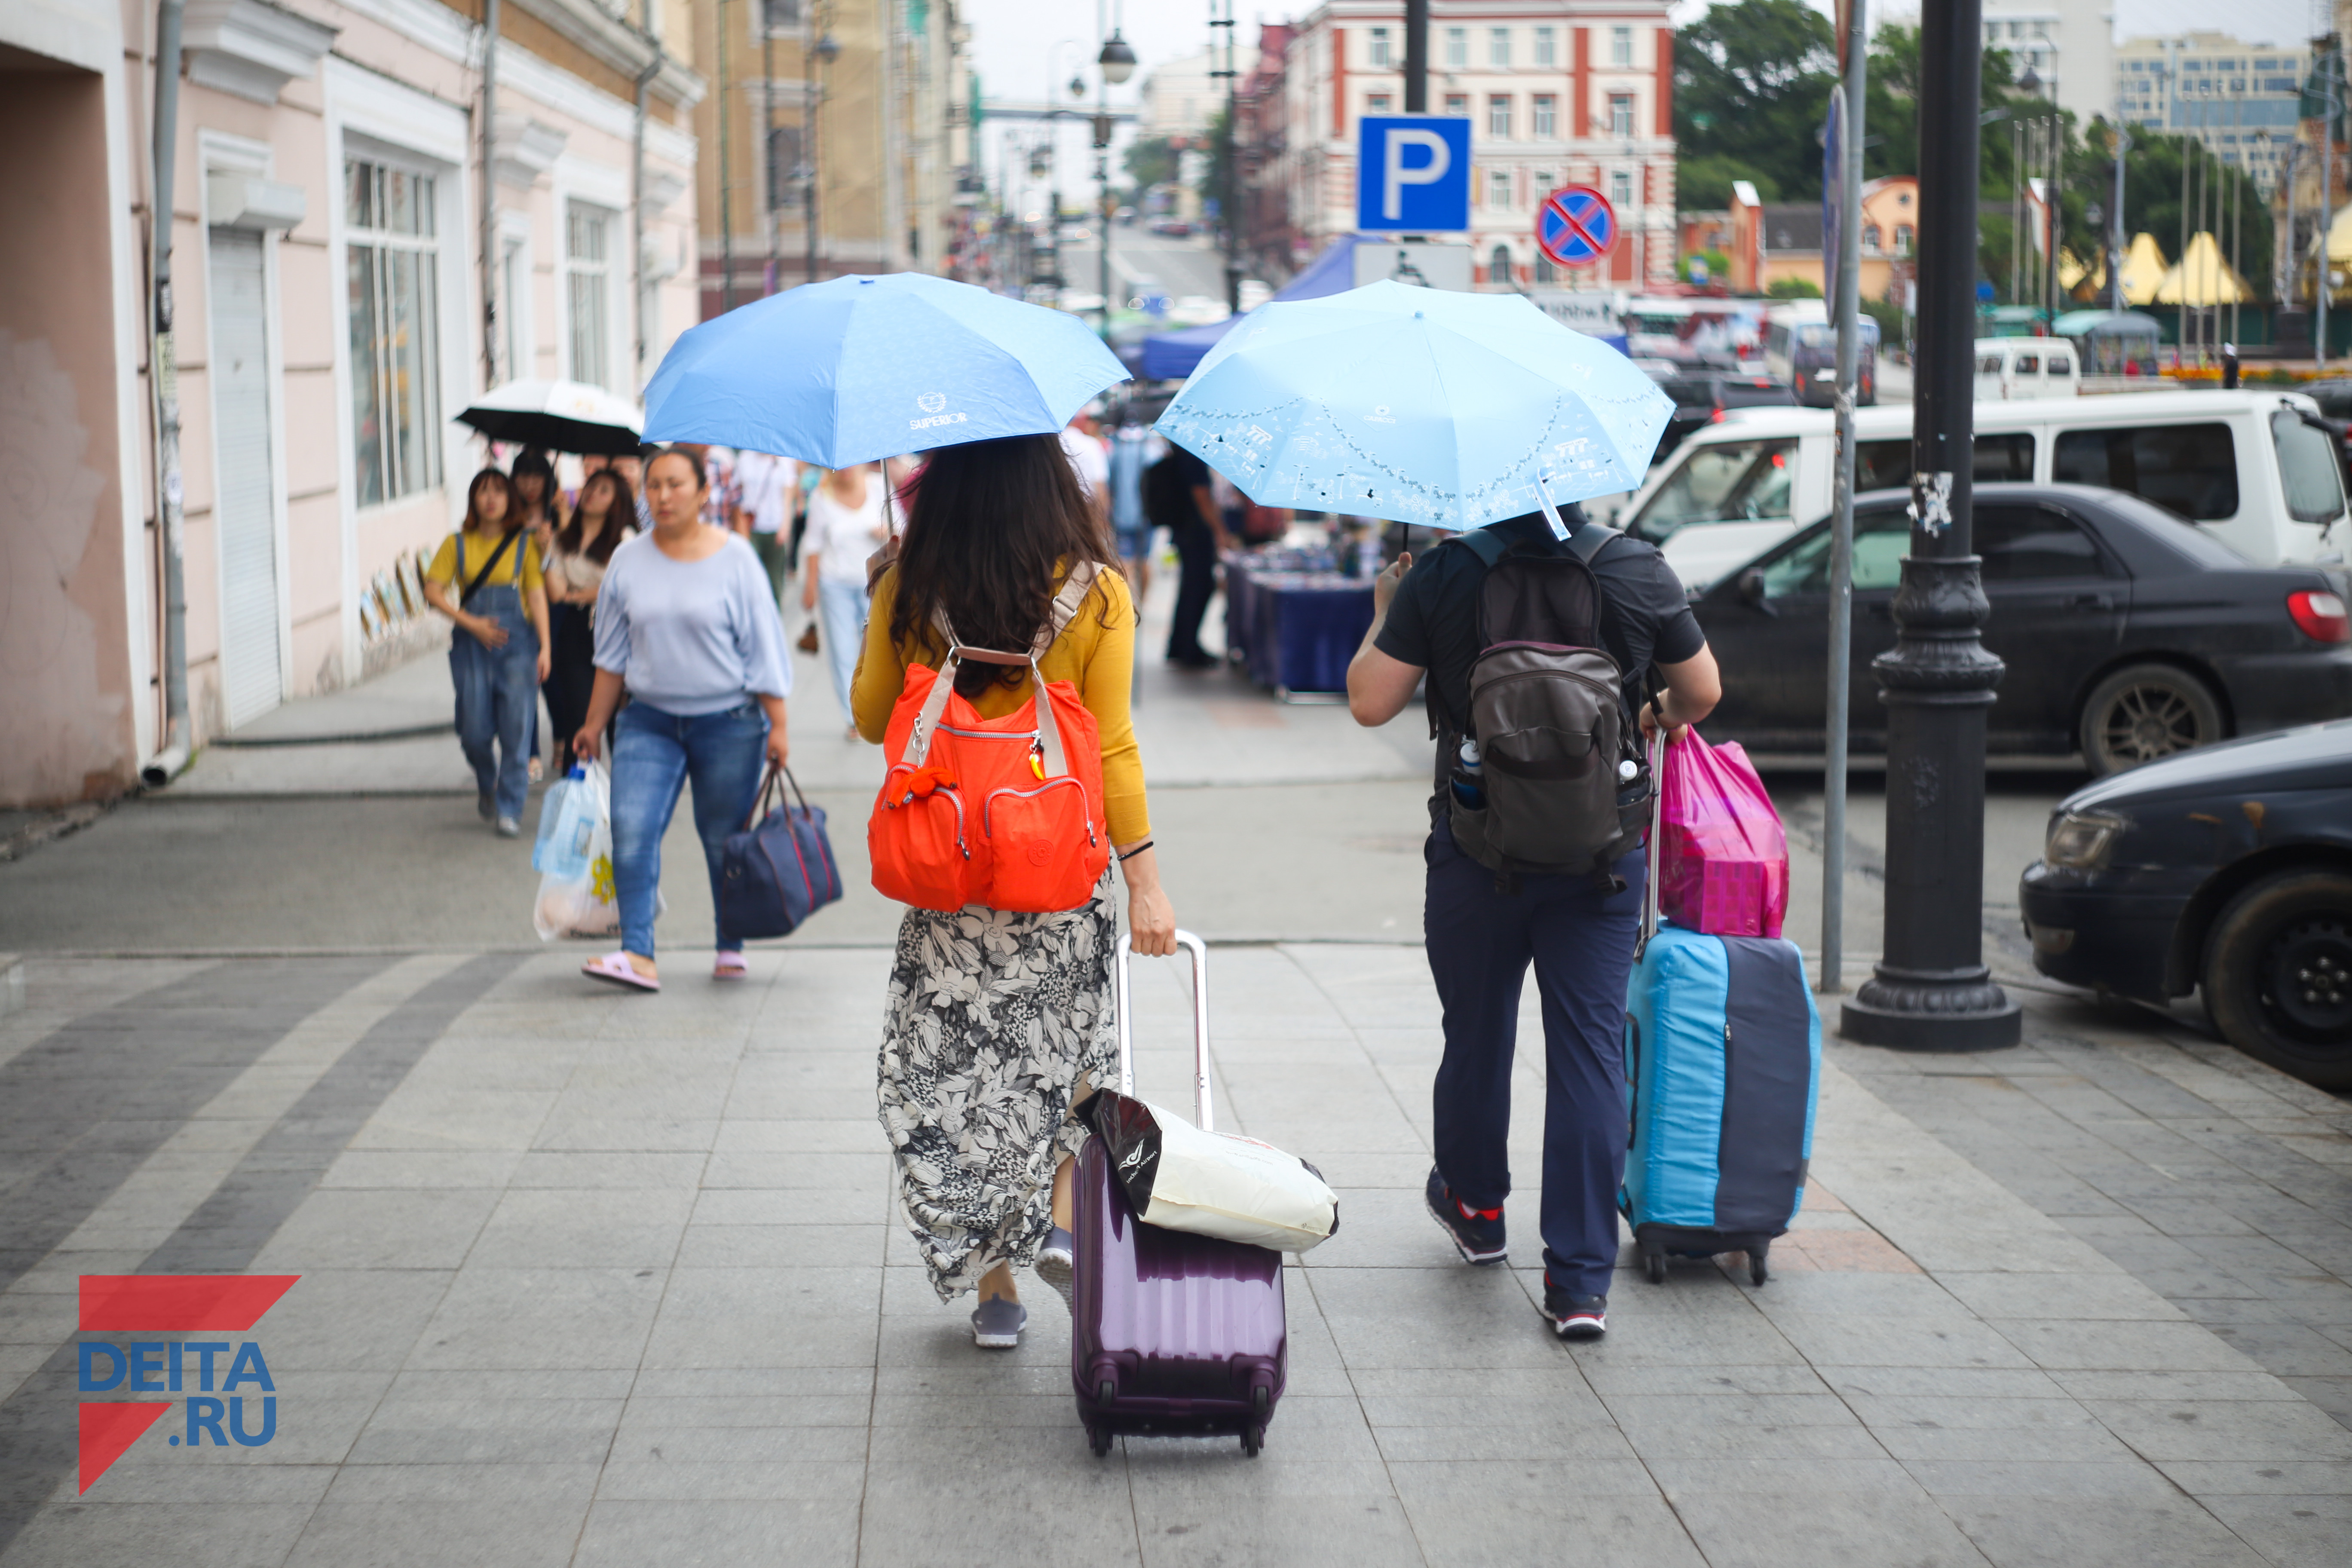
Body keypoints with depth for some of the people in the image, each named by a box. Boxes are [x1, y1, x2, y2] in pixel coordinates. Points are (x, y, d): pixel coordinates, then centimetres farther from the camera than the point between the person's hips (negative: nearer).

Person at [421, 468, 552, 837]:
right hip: (473, 644, 1)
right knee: (475, 731, -1)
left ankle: (510, 810, 2)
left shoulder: (525, 543, 5)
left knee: (516, 730, -7)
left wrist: (544, 646, -8)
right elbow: (433, 592, 2)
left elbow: (537, 595, 0)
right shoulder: (458, 544, 6)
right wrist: (471, 623, -10)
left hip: (517, 643, -1)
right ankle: (486, 785, 30)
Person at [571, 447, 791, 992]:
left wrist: (777, 726, -5)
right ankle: (638, 955, -16)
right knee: (632, 831, -13)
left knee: (726, 840, 6)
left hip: (728, 721, -2)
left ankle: (731, 949, 22)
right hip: (650, 720, 2)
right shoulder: (628, 562, 4)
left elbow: (763, 646, -2)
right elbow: (613, 654, 12)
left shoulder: (734, 558, -4)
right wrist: (594, 724, 13)